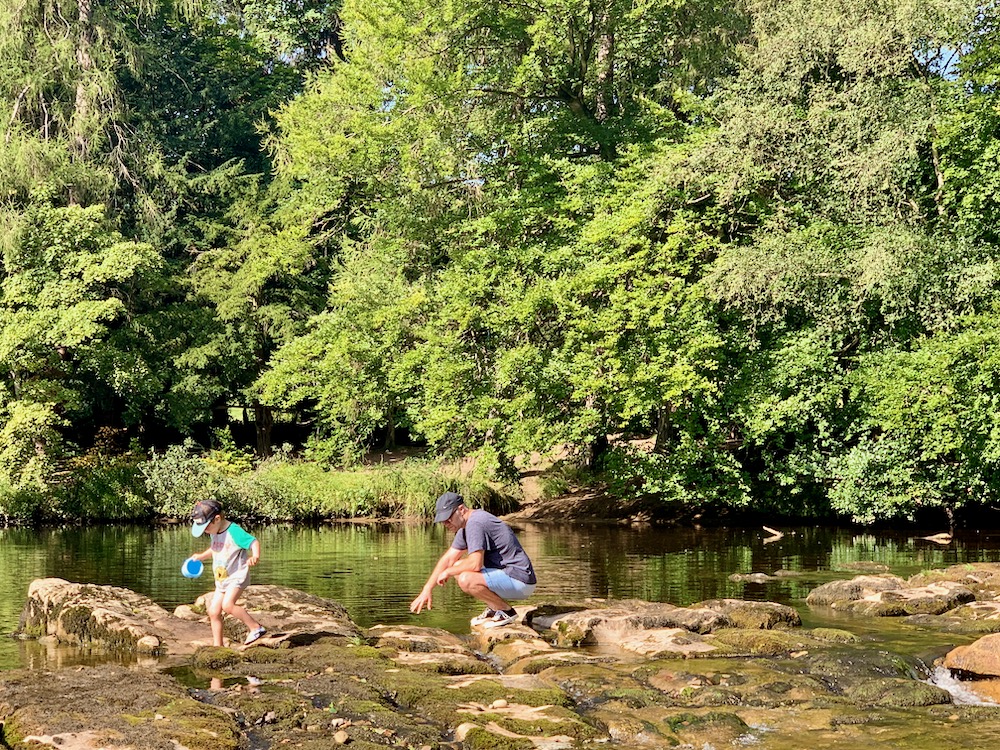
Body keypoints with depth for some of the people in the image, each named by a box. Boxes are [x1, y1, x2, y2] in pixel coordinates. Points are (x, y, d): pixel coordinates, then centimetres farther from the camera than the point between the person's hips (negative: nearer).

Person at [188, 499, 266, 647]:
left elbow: (254, 542, -24)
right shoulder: (215, 533, 8)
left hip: (237, 576, -9)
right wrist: (201, 556, 18)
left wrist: (255, 556, -42)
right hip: (221, 579, 9)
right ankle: (217, 645, 14)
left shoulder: (234, 531, -19)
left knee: (227, 605, -27)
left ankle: (256, 627, -17)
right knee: (213, 611, 4)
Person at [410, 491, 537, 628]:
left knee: (466, 579, -28)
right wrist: (427, 590, 13)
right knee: (458, 568, 13)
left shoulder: (475, 523, -18)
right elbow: (448, 559, 18)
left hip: (520, 580, -11)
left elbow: (476, 564, -25)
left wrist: (448, 572, -7)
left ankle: (506, 611, -8)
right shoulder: (467, 525, 14)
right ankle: (494, 609, 10)